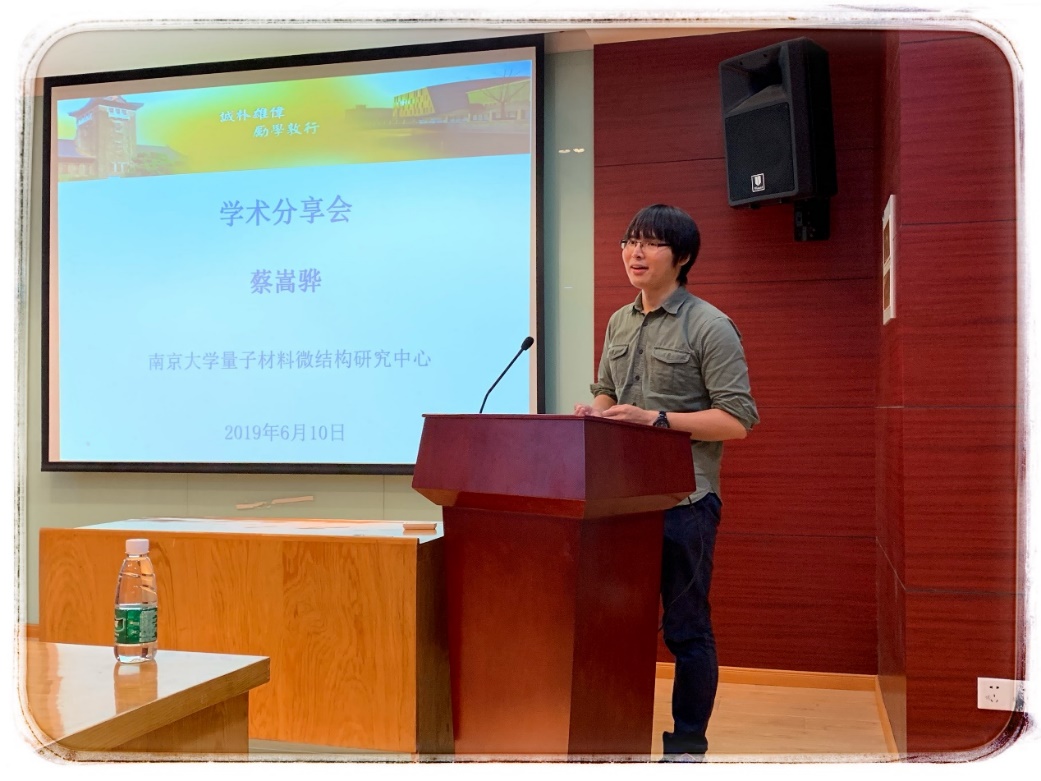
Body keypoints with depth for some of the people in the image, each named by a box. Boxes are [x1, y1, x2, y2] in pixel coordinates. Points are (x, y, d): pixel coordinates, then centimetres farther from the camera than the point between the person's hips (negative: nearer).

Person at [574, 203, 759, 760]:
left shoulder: (710, 327, -7)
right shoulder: (619, 323, 13)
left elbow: (738, 420, -12)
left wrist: (656, 418, -20)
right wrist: (595, 411, 0)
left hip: (684, 500, -6)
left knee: (686, 628, 5)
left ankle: (687, 745, 19)